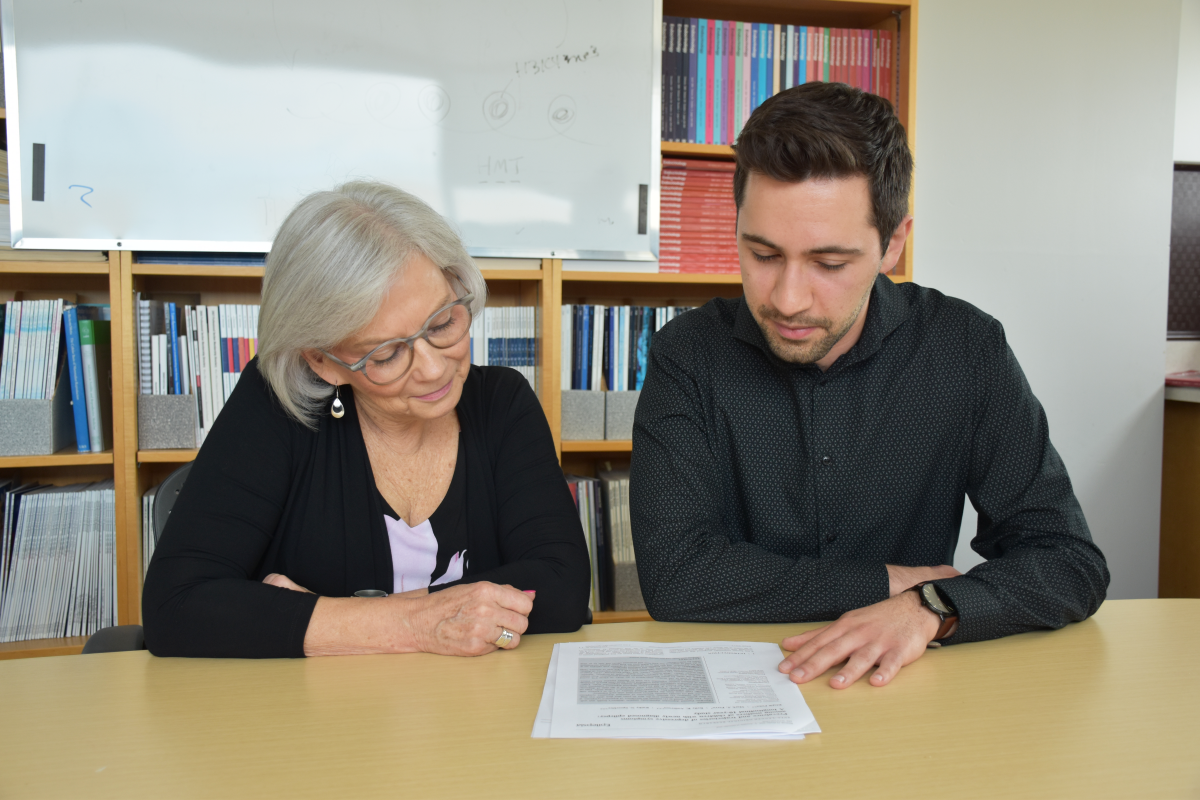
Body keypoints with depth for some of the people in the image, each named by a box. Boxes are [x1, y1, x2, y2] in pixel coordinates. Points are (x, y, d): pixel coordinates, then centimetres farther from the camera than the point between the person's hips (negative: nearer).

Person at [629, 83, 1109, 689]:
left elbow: (1072, 563, -4)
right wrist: (884, 583, -13)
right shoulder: (689, 356, -10)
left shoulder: (966, 349, -6)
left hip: (903, 689, 2)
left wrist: (931, 606, -23)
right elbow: (672, 574, -17)